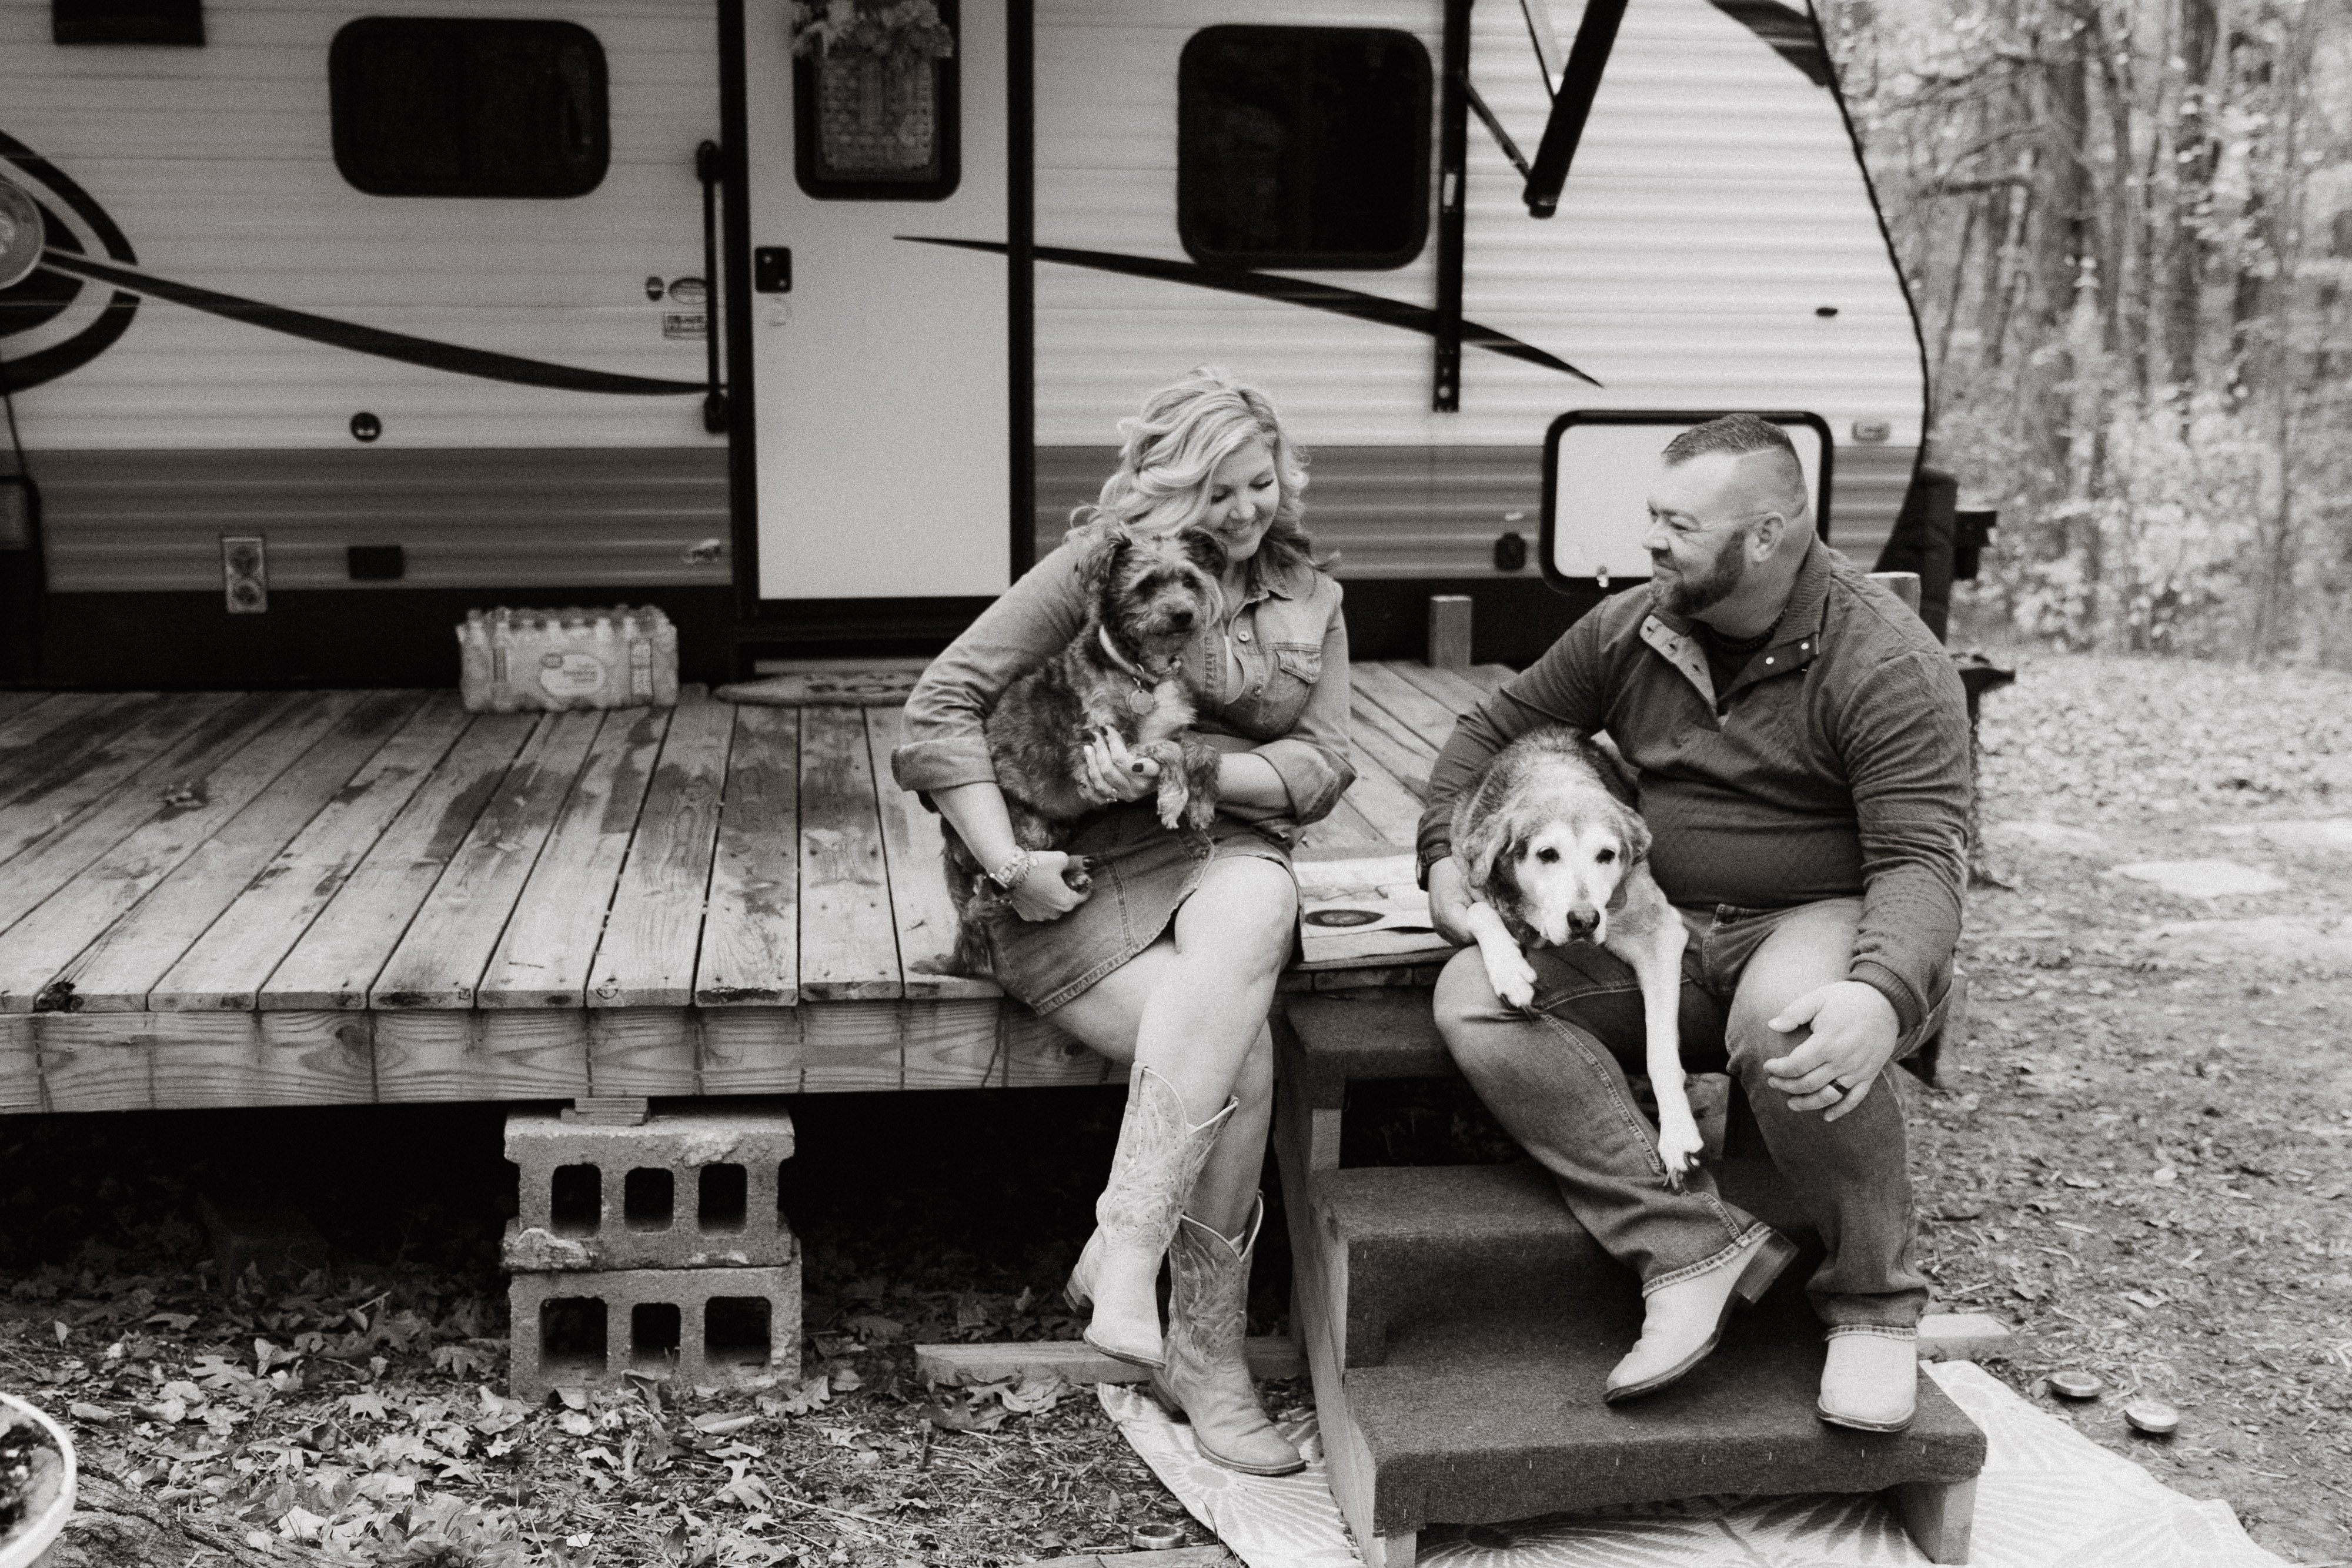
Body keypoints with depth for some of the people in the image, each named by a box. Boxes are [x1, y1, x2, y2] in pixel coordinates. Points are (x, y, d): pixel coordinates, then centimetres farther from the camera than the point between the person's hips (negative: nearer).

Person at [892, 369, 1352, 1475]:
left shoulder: (1309, 600, 16)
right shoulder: (1096, 570, 1)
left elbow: (1320, 767, 5)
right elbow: (938, 709, -7)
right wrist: (1010, 866, -16)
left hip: (1228, 855, 4)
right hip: (1087, 874, -3)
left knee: (1258, 907, -35)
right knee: (1238, 1051, -29)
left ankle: (1126, 1248, -30)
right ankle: (1203, 1355, -15)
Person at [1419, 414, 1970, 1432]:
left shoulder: (1889, 667, -14)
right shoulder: (1630, 631, 4)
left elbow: (1921, 860, -21)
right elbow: (1497, 727, 17)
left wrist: (1882, 996, -42)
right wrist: (1445, 855, -1)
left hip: (1825, 922, -5)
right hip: (1666, 934, 6)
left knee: (1786, 1025, -42)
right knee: (1475, 1000, -19)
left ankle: (1873, 1301, -15)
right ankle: (1693, 1245, -26)